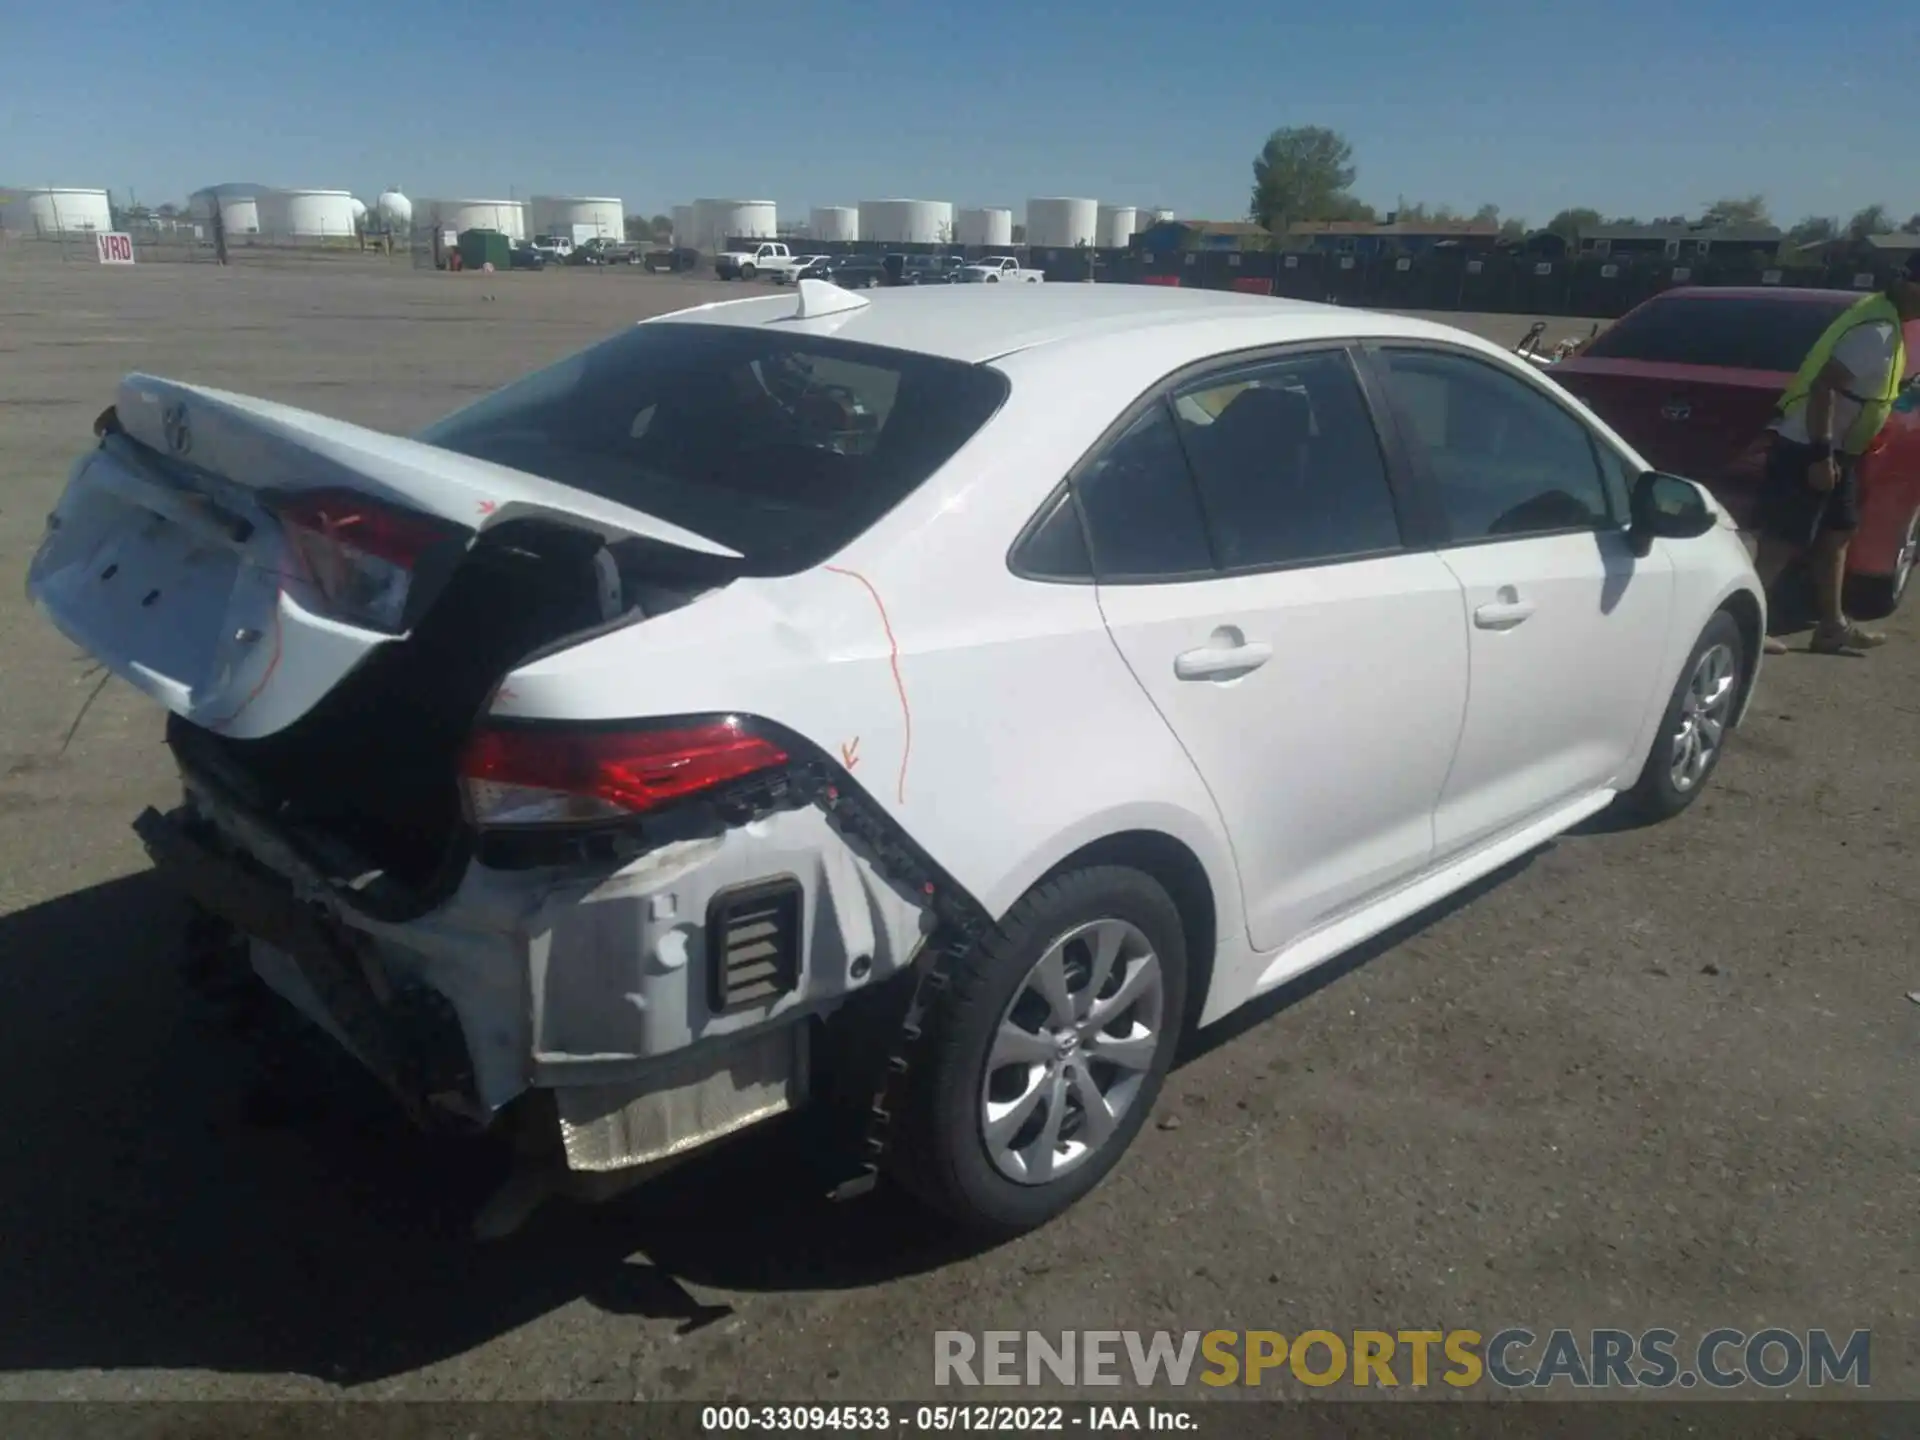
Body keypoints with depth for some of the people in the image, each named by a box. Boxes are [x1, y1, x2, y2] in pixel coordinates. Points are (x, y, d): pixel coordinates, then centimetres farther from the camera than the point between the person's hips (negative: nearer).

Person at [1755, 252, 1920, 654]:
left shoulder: (1884, 319, 12)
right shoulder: (1877, 331, -20)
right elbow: (1823, 386, -27)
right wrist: (1820, 456, -27)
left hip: (1832, 449, 11)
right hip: (1806, 448, -11)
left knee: (1836, 534, 16)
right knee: (1786, 542, -9)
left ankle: (1833, 627, 24)